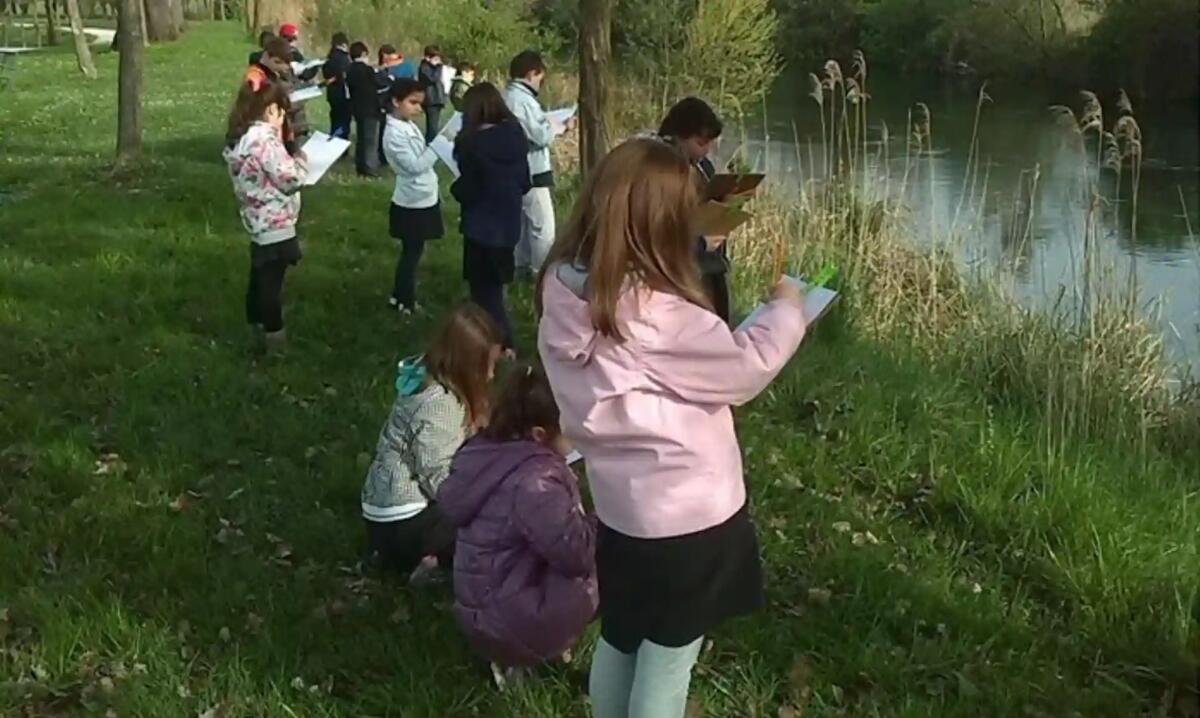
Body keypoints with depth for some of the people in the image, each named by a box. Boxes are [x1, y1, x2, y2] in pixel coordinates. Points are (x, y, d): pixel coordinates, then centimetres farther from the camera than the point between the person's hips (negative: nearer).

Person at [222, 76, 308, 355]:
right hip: (276, 224, -9)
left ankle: (258, 334, 30)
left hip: (257, 221, 9)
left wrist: (277, 138, 5)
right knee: (271, 286, -1)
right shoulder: (265, 139, -22)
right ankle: (275, 342, 8)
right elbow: (290, 180, -21)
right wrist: (301, 160, -2)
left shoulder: (240, 136, 6)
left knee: (259, 282, 18)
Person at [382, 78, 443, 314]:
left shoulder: (409, 125, 8)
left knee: (413, 251, 16)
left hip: (423, 199, 9)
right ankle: (405, 301, 14)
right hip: (412, 203, -9)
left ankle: (401, 296, 27)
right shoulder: (394, 133, -20)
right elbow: (415, 166, -24)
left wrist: (440, 146, 3)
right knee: (412, 252, 2)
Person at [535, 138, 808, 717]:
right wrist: (787, 308, -1)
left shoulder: (564, 288, -6)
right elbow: (745, 368, -17)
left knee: (619, 642, 25)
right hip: (686, 513, -7)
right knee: (666, 663, 10)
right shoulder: (657, 314, -27)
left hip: (619, 505, 7)